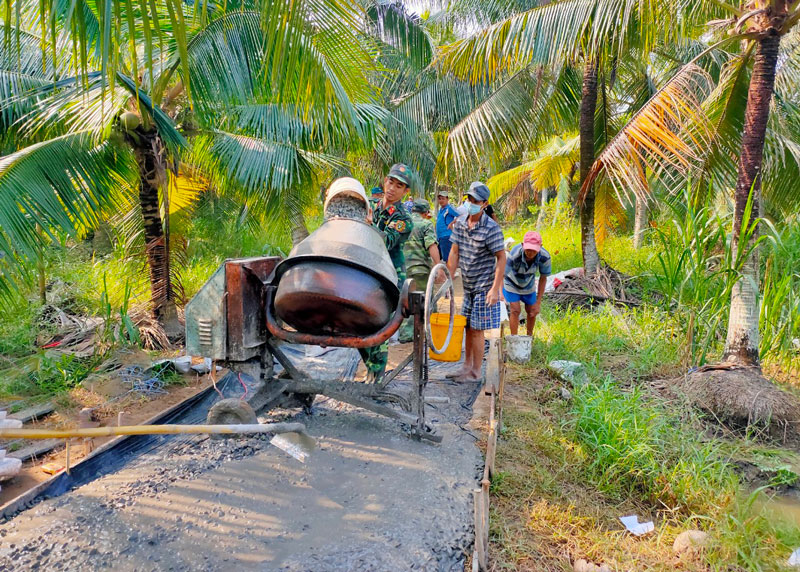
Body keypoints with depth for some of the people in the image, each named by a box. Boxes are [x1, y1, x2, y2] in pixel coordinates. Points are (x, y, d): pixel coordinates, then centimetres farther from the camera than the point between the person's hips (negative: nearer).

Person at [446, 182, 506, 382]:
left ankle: (476, 372, 12)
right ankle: (467, 368, 28)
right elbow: (454, 253, 7)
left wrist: (495, 289, -19)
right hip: (468, 285, 6)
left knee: (476, 329, -2)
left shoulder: (491, 228, -16)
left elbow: (501, 258, -15)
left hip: (484, 286, -6)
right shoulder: (460, 223, 2)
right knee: (468, 328, 14)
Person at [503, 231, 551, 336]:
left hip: (528, 284, 3)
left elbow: (543, 278, -16)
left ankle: (529, 336, 32)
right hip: (512, 284, -3)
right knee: (515, 310, -12)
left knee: (532, 312, 10)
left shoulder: (545, 257, -31)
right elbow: (502, 275, -38)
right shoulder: (514, 255, -42)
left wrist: (538, 302, -13)